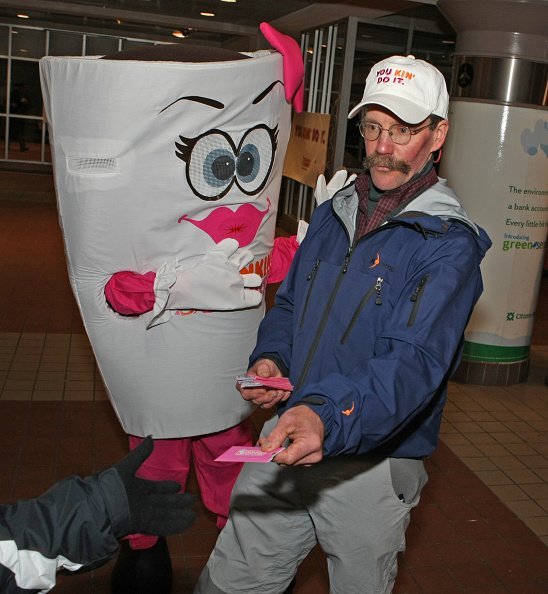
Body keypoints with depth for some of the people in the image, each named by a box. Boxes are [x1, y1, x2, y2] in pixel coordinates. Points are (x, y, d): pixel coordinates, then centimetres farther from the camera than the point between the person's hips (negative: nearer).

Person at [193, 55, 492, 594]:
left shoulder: (449, 244, -15)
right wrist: (268, 358, -6)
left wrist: (327, 415, -44)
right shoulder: (333, 211, 6)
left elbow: (414, 362, -27)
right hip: (289, 437, 5)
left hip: (372, 464, -5)